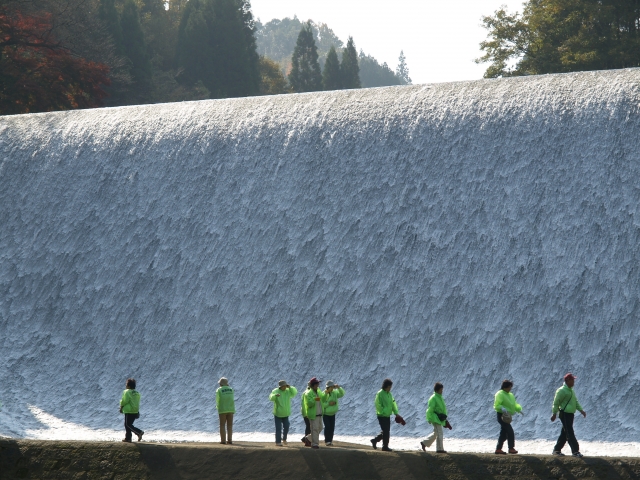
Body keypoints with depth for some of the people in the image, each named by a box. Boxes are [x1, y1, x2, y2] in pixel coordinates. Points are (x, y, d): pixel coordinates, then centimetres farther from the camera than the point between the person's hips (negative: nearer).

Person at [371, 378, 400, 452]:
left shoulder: (389, 394, 12)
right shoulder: (380, 394, -12)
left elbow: (393, 404, 15)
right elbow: (377, 404, -18)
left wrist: (396, 413, 6)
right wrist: (383, 412, -20)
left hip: (387, 416, 8)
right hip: (382, 416, -8)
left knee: (386, 432, 12)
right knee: (386, 432, -8)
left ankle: (374, 441, 26)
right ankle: (385, 446, 0)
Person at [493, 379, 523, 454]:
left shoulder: (510, 395, 17)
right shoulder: (500, 394, -10)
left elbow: (514, 405, 22)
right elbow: (496, 406, -18)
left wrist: (519, 409, 4)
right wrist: (502, 409, -35)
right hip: (502, 416, -9)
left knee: (503, 433, 10)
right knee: (510, 432, -15)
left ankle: (498, 449, 14)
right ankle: (511, 448, -11)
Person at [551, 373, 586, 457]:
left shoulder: (571, 390, 17)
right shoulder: (562, 391, -13)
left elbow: (576, 402, 24)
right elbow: (556, 403, -12)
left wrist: (581, 410, 13)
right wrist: (554, 414, -13)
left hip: (570, 415, 10)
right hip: (564, 414, -10)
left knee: (565, 434, 12)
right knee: (570, 433, -10)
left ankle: (557, 450, 20)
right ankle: (575, 451, -12)